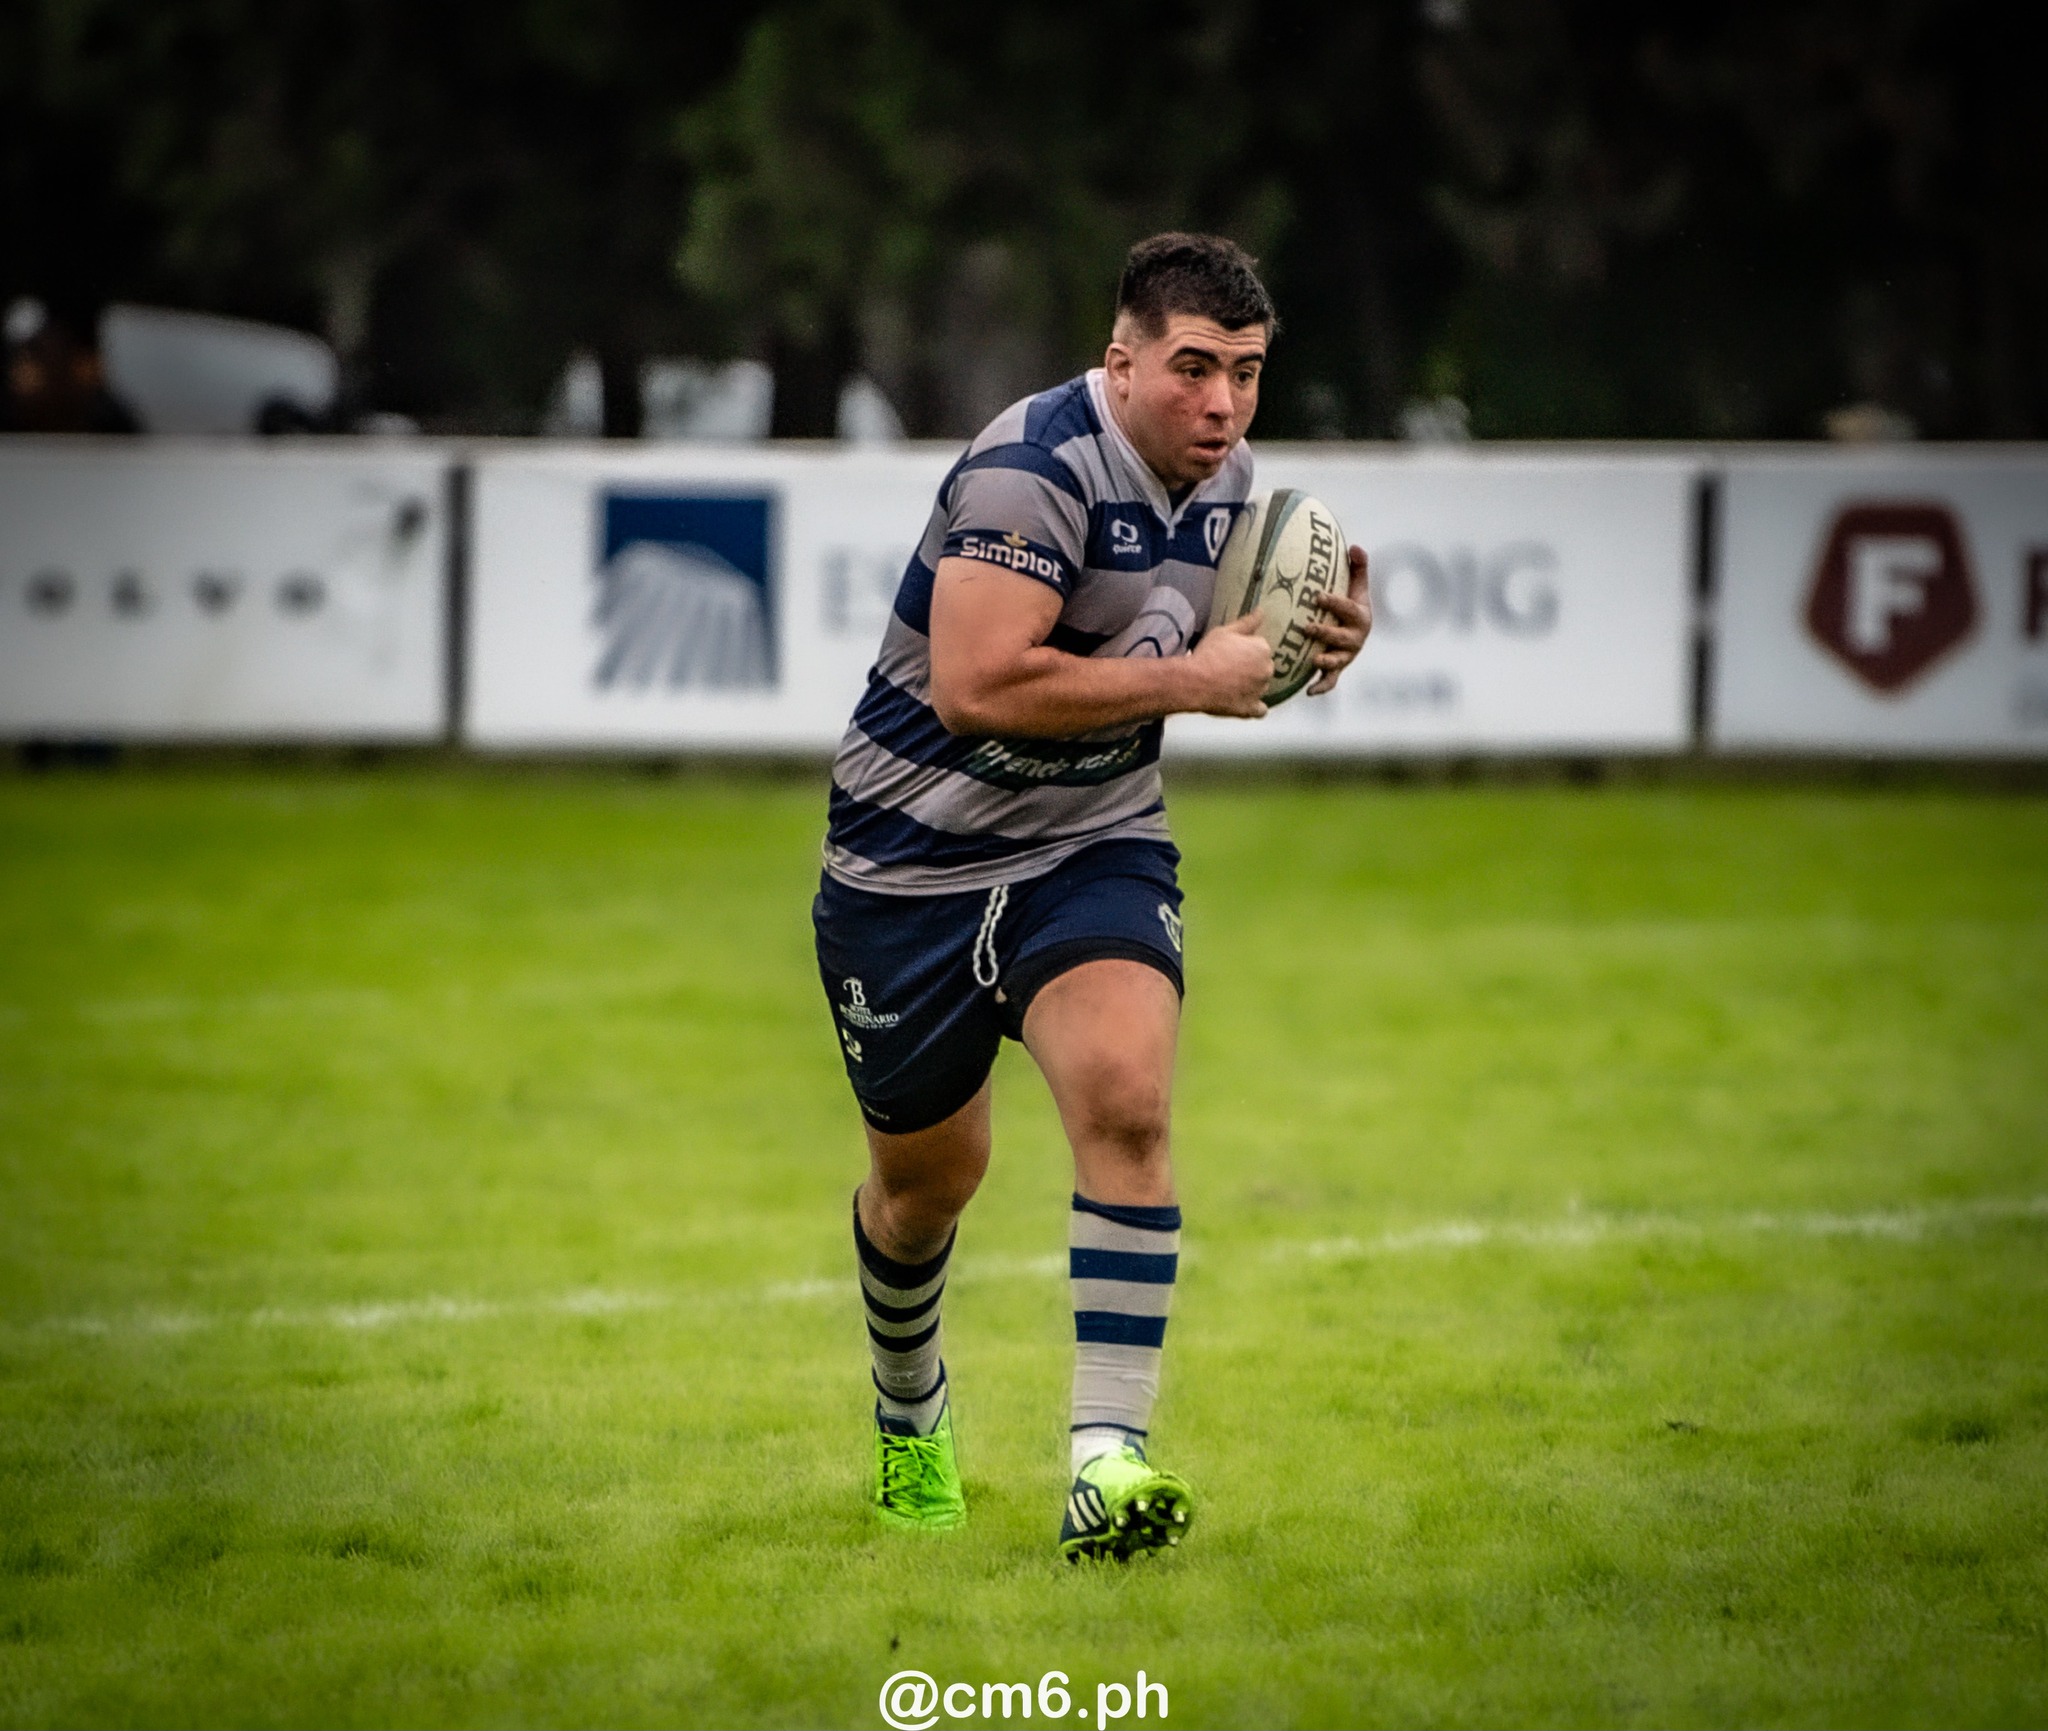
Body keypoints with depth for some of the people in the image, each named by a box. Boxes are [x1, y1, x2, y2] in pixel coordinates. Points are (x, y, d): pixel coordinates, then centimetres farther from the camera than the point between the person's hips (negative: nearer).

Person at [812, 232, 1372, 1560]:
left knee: (1127, 1099, -23)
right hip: (913, 859, -4)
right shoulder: (1035, 468, -25)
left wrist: (1313, 643, -3)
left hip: (1096, 851, 4)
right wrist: (1191, 677, -28)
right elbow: (978, 685, -34)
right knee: (927, 1175, 12)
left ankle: (1107, 1458, -26)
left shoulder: (1227, 478, 0)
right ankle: (911, 1414, 43)